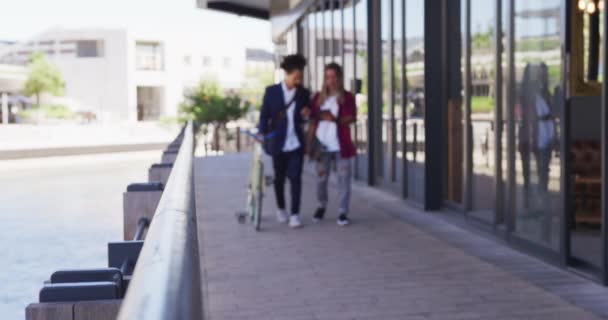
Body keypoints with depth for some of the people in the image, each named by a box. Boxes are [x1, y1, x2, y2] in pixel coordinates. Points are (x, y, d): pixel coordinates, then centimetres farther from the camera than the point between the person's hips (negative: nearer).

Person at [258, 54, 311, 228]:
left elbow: (304, 120, 12)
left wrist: (306, 115, -11)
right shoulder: (272, 91, -4)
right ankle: (281, 209, 32)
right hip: (278, 143, -1)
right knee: (279, 177, 12)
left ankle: (295, 214, -1)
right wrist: (262, 135, -10)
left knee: (295, 178, -6)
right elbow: (264, 115, 0)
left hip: (296, 143, 1)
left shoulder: (303, 93, 2)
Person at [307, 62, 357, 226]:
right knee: (321, 178, 6)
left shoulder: (347, 97, 3)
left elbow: (351, 118, -8)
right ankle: (322, 206, 27)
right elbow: (312, 122, 8)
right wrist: (309, 144, 3)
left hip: (341, 145, -2)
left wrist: (335, 119, -25)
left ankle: (343, 212, 2)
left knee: (343, 178, -3)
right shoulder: (318, 97, 9)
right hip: (322, 145, 2)